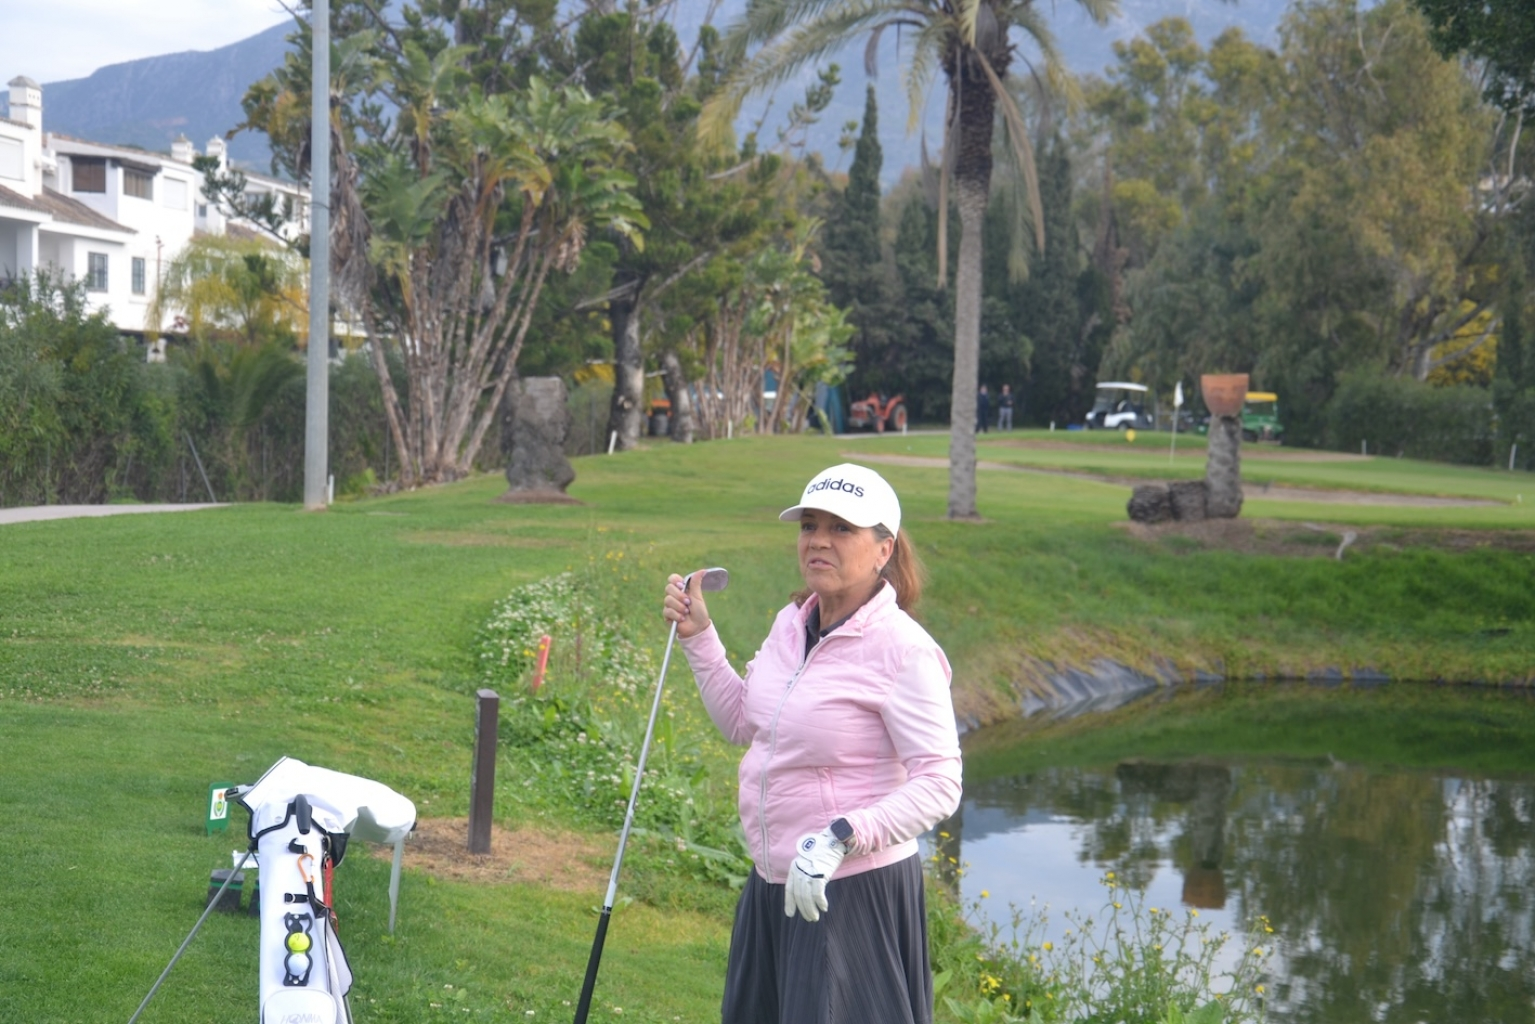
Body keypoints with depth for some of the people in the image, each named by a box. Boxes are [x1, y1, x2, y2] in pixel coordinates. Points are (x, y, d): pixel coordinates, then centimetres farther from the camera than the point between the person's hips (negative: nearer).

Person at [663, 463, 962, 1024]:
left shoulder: (902, 649, -18)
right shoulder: (790, 624, 5)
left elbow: (939, 783, -21)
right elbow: (743, 723, 21)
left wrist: (840, 839, -28)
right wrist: (698, 636, 13)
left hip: (853, 889, -8)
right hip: (772, 882, 8)